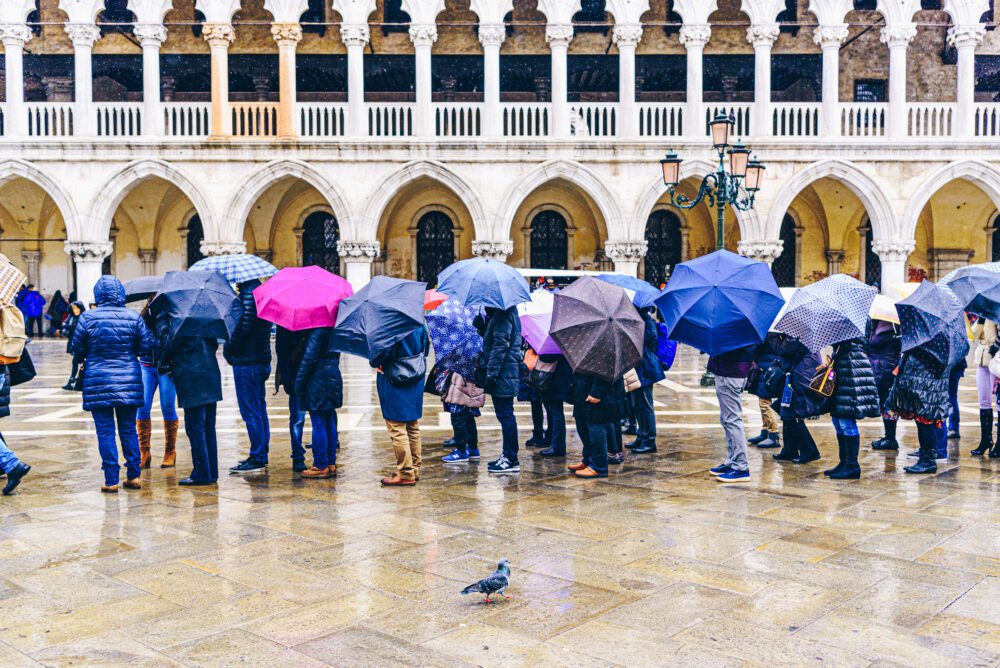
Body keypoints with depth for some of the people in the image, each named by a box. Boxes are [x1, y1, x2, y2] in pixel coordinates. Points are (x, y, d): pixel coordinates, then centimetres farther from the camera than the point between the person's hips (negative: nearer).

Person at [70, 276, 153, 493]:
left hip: (98, 383, -2)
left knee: (105, 432, 2)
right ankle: (134, 476, 13)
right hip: (129, 383, 2)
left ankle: (111, 480, 3)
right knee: (129, 429, 11)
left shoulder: (88, 317, -6)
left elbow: (77, 349, 0)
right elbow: (146, 347, 0)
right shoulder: (133, 317, -2)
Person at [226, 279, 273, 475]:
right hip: (261, 359, 10)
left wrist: (229, 349, -8)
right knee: (259, 410, 15)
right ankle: (261, 457, 22)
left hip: (247, 362, -10)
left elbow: (244, 326, -23)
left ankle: (257, 459, 0)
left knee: (251, 413, -4)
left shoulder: (249, 293, -16)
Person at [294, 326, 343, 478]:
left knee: (318, 424, -2)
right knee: (330, 422, 12)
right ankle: (331, 464, 17)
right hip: (334, 379, 8)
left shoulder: (316, 331, -15)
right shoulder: (334, 327, 9)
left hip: (318, 380, -8)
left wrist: (299, 383, -10)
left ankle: (321, 466, 2)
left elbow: (309, 358, -17)